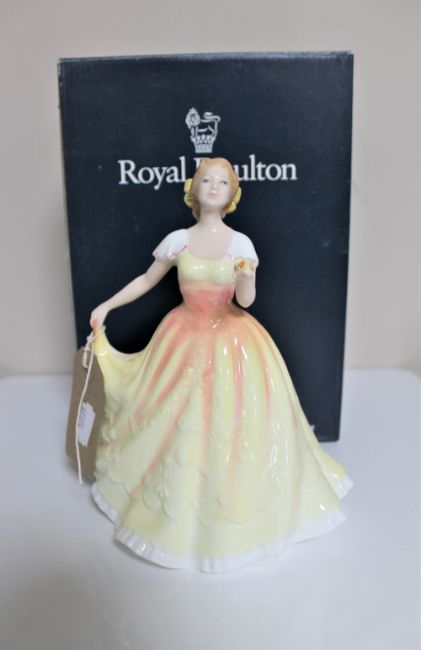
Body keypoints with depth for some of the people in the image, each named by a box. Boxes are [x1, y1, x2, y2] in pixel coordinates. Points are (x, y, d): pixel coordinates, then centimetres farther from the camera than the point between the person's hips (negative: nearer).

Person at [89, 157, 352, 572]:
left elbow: (245, 301, -7)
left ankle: (233, 499, 27)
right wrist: (106, 306, 6)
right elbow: (147, 280, 8)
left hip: (230, 339, -1)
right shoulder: (177, 240, -3)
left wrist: (247, 278, -29)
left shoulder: (240, 243, -6)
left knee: (232, 416, 1)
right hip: (186, 338, 1)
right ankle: (178, 499, 31)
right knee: (178, 418, 6)